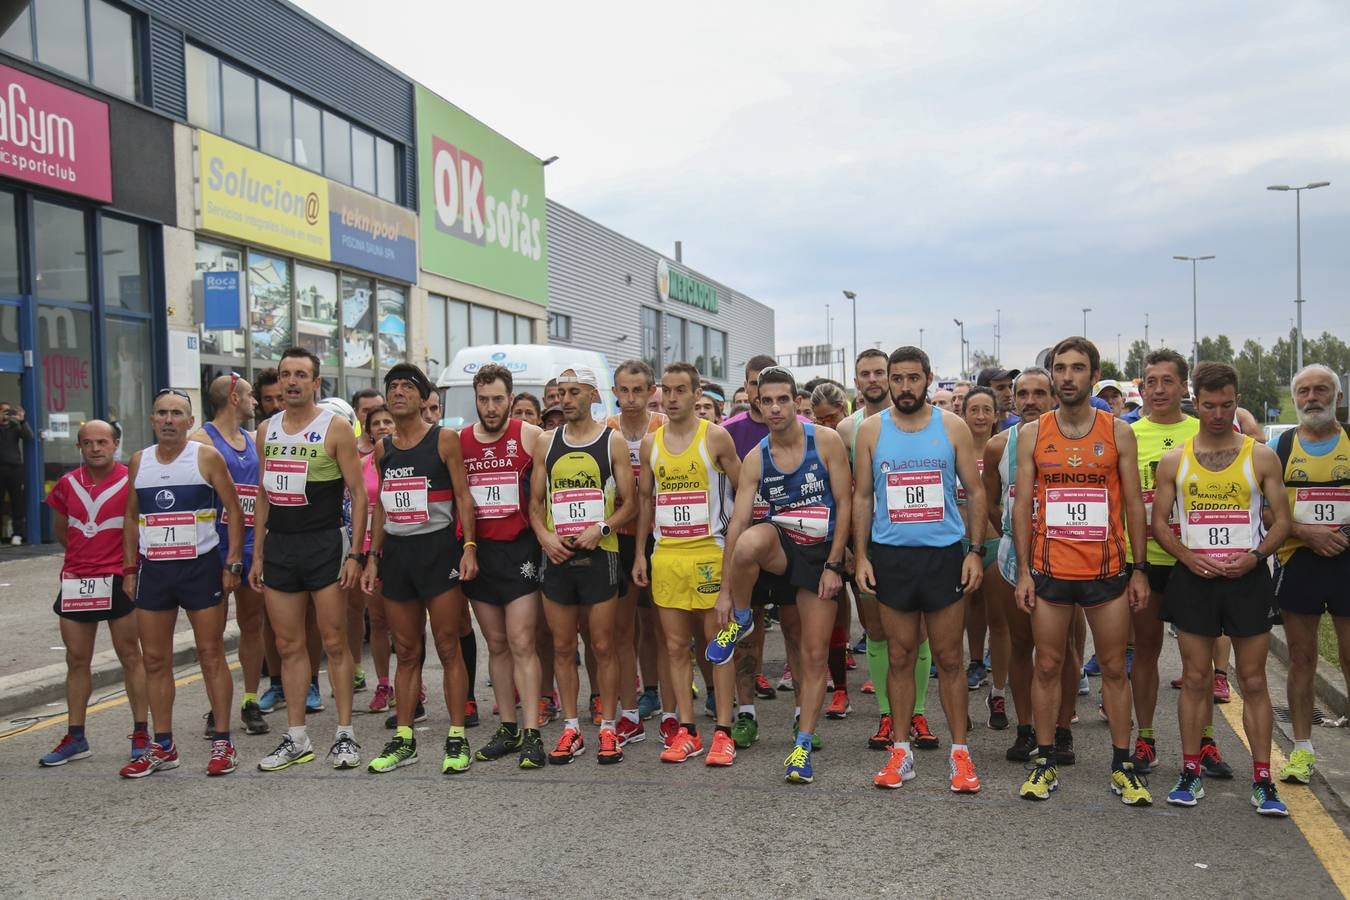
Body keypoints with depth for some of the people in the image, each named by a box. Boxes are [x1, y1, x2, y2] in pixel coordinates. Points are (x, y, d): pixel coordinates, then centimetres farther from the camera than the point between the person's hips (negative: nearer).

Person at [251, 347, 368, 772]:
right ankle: (296, 738, 18)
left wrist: (355, 553, -13)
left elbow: (358, 493, -7)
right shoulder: (267, 429, 11)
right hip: (278, 546, 5)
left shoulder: (335, 427, -5)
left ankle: (345, 734, 10)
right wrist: (257, 554, 12)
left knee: (334, 643, 0)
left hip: (323, 544, -5)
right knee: (289, 646, 9)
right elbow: (263, 495, 16)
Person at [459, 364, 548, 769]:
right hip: (478, 551, 4)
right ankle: (507, 728, 19)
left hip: (519, 549, -4)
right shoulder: (459, 441, 7)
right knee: (497, 645, 10)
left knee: (521, 643, -7)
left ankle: (532, 734, -4)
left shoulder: (529, 436, -4)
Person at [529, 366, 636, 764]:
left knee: (603, 645, 1)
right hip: (556, 555, 3)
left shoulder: (613, 441, 1)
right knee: (562, 647, 8)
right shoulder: (546, 443, 10)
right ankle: (571, 729, 18)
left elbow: (629, 503, 0)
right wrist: (544, 535, -6)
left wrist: (601, 528, -16)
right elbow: (535, 501, 12)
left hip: (599, 554, -3)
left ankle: (608, 729, 12)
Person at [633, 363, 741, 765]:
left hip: (710, 552, -4)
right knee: (676, 646, 7)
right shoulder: (650, 443, 9)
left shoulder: (716, 437, -3)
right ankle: (686, 731, 15)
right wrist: (640, 553, 11)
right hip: (666, 554, 4)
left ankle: (723, 733, 6)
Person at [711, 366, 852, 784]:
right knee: (749, 543, -37)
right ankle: (740, 620, -8)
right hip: (781, 545, 1)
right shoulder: (755, 459, -3)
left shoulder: (826, 441, -9)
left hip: (822, 552, -1)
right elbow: (737, 521, -7)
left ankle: (803, 746, 12)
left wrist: (833, 565, -11)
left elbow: (845, 503, -7)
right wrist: (725, 590, -11)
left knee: (815, 654, 0)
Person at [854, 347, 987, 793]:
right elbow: (862, 497, 6)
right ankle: (901, 752, 18)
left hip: (944, 554, -1)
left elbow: (975, 492, 4)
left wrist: (976, 551, -4)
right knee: (900, 657, 8)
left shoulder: (953, 427, 2)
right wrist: (860, 556, 0)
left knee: (949, 659, 4)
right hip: (890, 555, 1)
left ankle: (960, 752, 15)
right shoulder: (871, 430, 4)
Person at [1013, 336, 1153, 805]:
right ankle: (1045, 763, 18)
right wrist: (1023, 571, -3)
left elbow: (1133, 504, 3)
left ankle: (1122, 767, 19)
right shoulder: (1032, 434, 2)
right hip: (1050, 570, 0)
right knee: (1047, 666, 7)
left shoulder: (1119, 433, 1)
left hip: (1108, 570, 0)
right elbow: (1022, 505, 2)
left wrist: (1139, 569, -1)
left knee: (1114, 668, 8)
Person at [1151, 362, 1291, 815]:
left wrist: (1255, 556, -13)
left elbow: (1282, 519, 4)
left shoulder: (1261, 456, 2)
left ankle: (1262, 781, 11)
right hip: (1193, 578, 1)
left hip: (1248, 578, 0)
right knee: (1196, 679, 6)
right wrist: (1188, 557, -10)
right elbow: (1159, 521, 6)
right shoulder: (1174, 460, 4)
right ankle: (1190, 773, 16)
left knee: (1253, 680, 4)